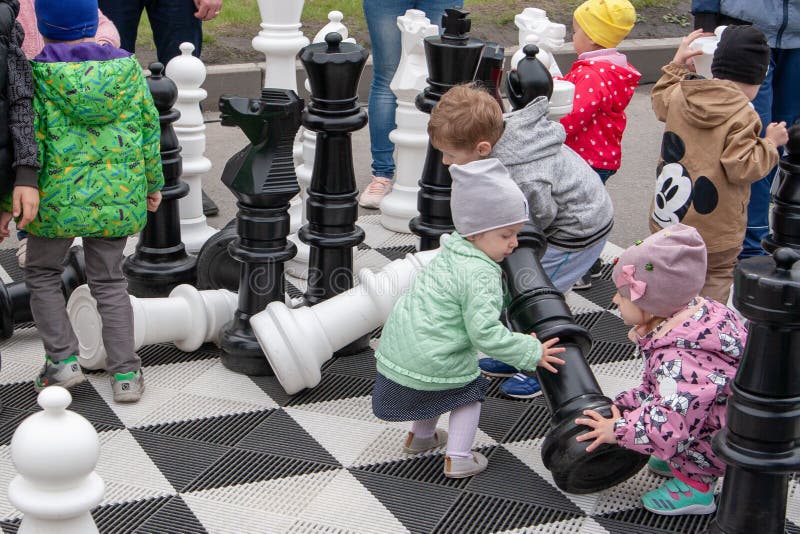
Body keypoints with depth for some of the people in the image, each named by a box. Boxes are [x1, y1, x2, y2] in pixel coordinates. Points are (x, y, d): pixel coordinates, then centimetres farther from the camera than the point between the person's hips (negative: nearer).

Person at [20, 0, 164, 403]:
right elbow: (148, 127, 5)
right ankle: (125, 374, 11)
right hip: (117, 197, 3)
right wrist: (153, 183, 17)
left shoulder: (37, 75, -9)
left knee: (42, 274, 18)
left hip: (59, 196, -3)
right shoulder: (127, 67, 0)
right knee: (109, 282, 14)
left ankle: (63, 359, 10)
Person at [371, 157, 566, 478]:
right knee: (471, 389, 18)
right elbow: (485, 334, -25)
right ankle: (458, 458, 16)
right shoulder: (481, 276, -22)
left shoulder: (451, 248, 5)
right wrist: (532, 353, -19)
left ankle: (420, 436, 52)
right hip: (432, 366, -8)